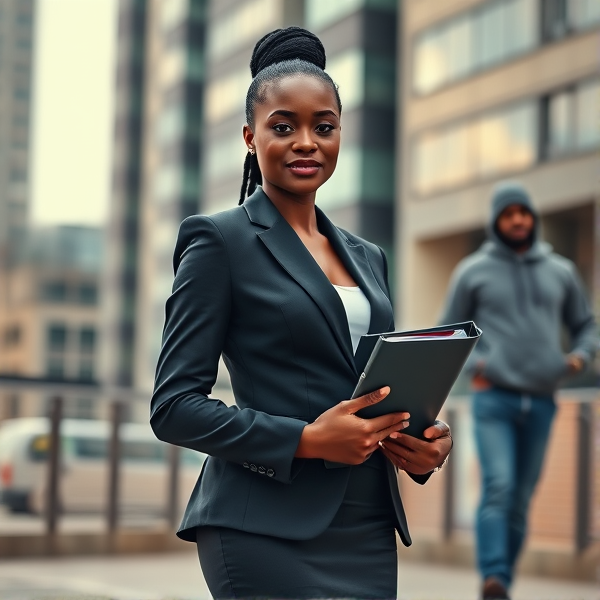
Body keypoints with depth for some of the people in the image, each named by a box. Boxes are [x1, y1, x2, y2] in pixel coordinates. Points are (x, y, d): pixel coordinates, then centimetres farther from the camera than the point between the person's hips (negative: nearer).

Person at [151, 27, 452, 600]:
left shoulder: (367, 257, 16)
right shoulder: (218, 240, -3)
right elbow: (174, 407, -8)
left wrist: (426, 442, 0)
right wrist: (306, 439, -18)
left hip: (369, 531, 6)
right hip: (269, 532, -6)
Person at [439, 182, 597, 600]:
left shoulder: (561, 272, 12)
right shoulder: (474, 271, 5)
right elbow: (449, 330, 10)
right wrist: (472, 363, -8)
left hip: (542, 403, 3)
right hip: (493, 399, -3)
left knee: (521, 501, 6)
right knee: (498, 487, -19)